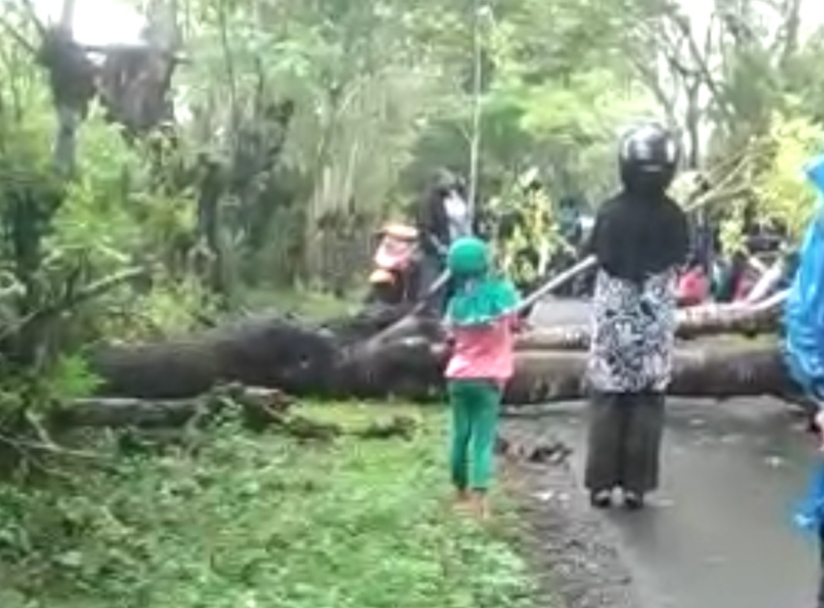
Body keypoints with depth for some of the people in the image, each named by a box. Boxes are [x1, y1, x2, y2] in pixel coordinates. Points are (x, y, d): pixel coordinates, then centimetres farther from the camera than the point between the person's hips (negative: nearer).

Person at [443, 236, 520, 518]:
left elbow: (452, 340, 5)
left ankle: (462, 493, 29)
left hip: (459, 376, 3)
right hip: (488, 377, -3)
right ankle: (478, 498, -12)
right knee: (483, 438, -2)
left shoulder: (457, 302, -2)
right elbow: (513, 324, 5)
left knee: (460, 434, 16)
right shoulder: (502, 293, -8)